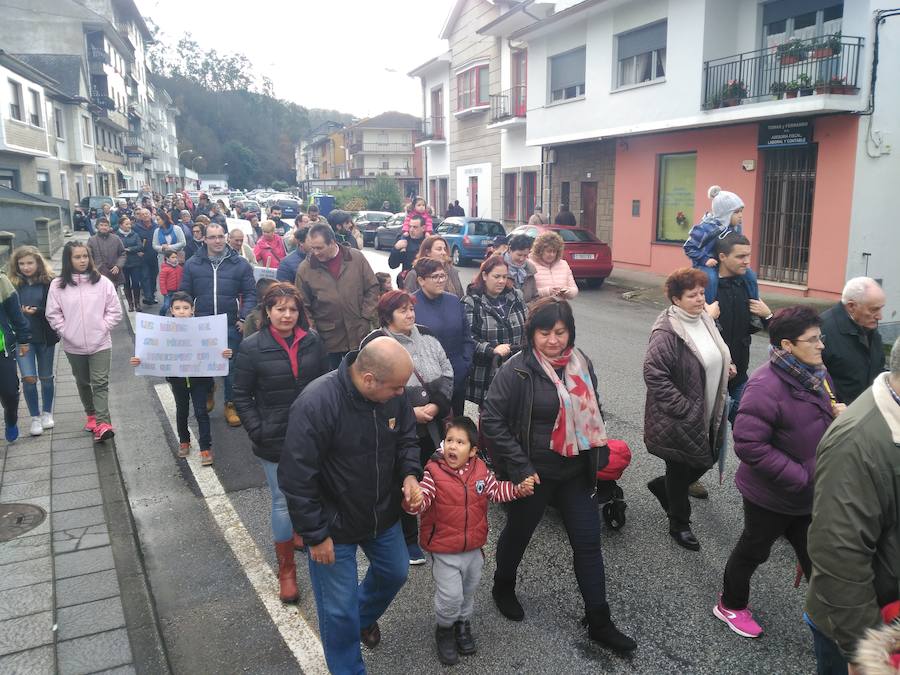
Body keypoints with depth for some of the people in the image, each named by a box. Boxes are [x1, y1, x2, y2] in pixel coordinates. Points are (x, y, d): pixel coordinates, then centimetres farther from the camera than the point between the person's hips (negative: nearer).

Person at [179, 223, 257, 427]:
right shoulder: (192, 264, 3)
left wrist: (244, 318, -10)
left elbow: (250, 294, 0)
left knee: (232, 366, 5)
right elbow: (184, 294, 7)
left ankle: (230, 405, 21)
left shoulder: (240, 264, -1)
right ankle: (206, 394, 40)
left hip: (231, 326, -1)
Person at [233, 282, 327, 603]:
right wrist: (257, 432, -12)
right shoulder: (252, 347, -10)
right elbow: (241, 395, -5)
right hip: (275, 440, -3)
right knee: (283, 501, 5)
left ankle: (300, 532, 48)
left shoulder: (313, 343, -2)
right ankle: (286, 570, 19)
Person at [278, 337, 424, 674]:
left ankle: (365, 616, 58)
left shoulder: (394, 392, -14)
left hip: (383, 515, 6)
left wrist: (409, 473, -15)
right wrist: (316, 535, -19)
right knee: (339, 610, 8)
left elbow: (406, 438, 4)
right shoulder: (316, 403, -32)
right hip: (333, 525, -6)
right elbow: (295, 478, -25)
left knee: (395, 573, 26)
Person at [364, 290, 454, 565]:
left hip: (432, 427, 5)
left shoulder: (427, 337, 5)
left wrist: (437, 405, -9)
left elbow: (447, 374, 6)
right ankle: (409, 540, 29)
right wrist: (410, 412, -18)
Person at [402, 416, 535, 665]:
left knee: (469, 590, 23)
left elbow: (497, 491, 8)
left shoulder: (480, 470, -6)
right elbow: (420, 502, -26)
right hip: (444, 551, -5)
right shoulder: (434, 472, -19)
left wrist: (519, 488, -6)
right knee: (451, 595, -2)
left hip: (474, 548, 5)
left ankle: (463, 624, 50)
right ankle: (445, 629, 29)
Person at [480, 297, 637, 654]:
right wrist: (520, 467, -20)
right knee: (518, 533, 16)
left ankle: (599, 623, 24)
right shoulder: (517, 370, -18)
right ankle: (503, 588, 45)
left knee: (588, 543, 9)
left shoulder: (581, 363, 0)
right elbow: (491, 419, -18)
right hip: (534, 473, -5)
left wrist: (598, 455, 10)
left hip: (576, 471, 5)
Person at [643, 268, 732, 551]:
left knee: (706, 460, 19)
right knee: (680, 472, 10)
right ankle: (679, 525, 32)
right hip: (680, 420, -8)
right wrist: (684, 409, -24)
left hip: (708, 416, 8)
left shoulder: (704, 320, 5)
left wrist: (725, 368, 4)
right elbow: (654, 374, -27)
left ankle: (661, 486, 44)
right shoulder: (666, 332, -23)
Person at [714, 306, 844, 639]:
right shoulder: (766, 386, -29)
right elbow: (749, 444, -31)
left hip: (810, 494, 7)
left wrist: (839, 414, -8)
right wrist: (800, 477, -26)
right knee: (753, 551, 15)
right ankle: (730, 605, 39)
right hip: (771, 496, -7)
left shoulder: (817, 374, -2)